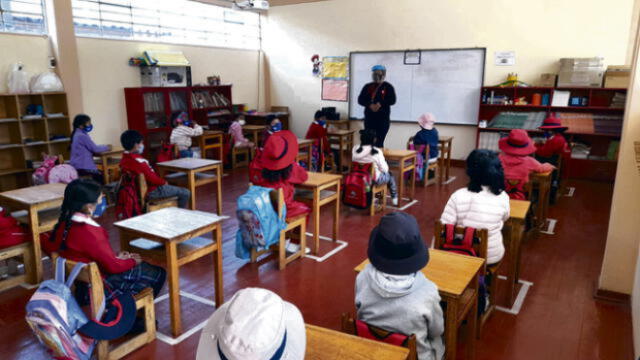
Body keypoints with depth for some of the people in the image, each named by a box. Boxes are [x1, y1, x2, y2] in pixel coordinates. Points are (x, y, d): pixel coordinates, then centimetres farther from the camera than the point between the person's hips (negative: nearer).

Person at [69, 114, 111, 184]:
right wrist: (106, 147, 1)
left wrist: (104, 147, 10)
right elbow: (95, 149, -15)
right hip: (82, 167, -9)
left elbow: (90, 147, 18)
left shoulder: (77, 134, 14)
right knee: (100, 177, -7)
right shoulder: (82, 136, -16)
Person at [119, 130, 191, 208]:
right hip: (151, 191, -10)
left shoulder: (123, 160, 3)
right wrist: (163, 182, -8)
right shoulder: (138, 161, -28)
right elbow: (152, 179, -27)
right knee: (185, 193, -6)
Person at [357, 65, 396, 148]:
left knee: (379, 142, -5)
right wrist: (370, 105, -15)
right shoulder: (367, 86, 11)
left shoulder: (388, 87, 4)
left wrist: (380, 104, -21)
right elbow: (360, 100, 3)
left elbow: (392, 100, -7)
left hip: (383, 119, -3)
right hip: (369, 118, 3)